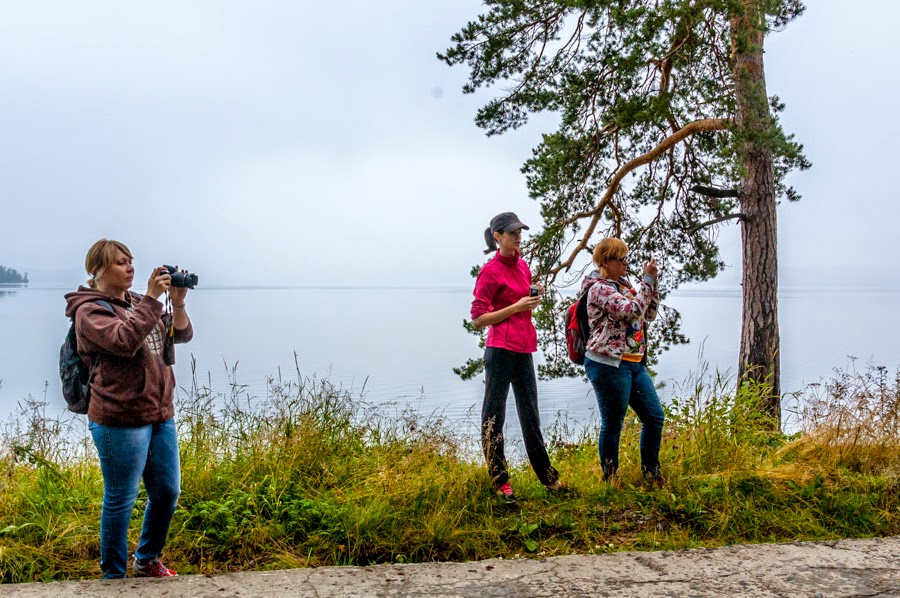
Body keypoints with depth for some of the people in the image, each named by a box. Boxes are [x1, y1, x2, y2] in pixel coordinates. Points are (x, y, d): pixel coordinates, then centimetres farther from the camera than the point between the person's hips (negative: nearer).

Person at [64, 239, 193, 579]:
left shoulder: (137, 304, 14)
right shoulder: (90, 311, -8)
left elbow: (182, 334, 8)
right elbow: (125, 341, -26)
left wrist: (177, 303, -9)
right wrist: (152, 298, -23)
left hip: (160, 414, 8)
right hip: (121, 420, -7)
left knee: (168, 492, 15)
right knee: (121, 500, 3)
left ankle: (147, 560, 35)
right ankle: (113, 576, 21)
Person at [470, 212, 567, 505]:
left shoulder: (522, 265, 13)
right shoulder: (490, 271, -9)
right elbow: (478, 319, -11)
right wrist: (516, 307, -16)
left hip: (523, 349, 8)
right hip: (501, 349, -8)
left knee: (530, 415, 15)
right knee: (494, 416, 1)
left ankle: (547, 477, 24)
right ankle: (500, 482, 9)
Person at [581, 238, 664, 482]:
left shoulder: (623, 285, 17)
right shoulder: (600, 289, -11)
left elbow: (649, 314, 20)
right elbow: (633, 311, -22)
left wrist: (653, 283, 9)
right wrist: (647, 280, -13)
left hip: (634, 363, 9)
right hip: (609, 364, -9)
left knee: (654, 416, 10)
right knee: (613, 423, 1)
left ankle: (650, 471, 24)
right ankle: (610, 476, 15)